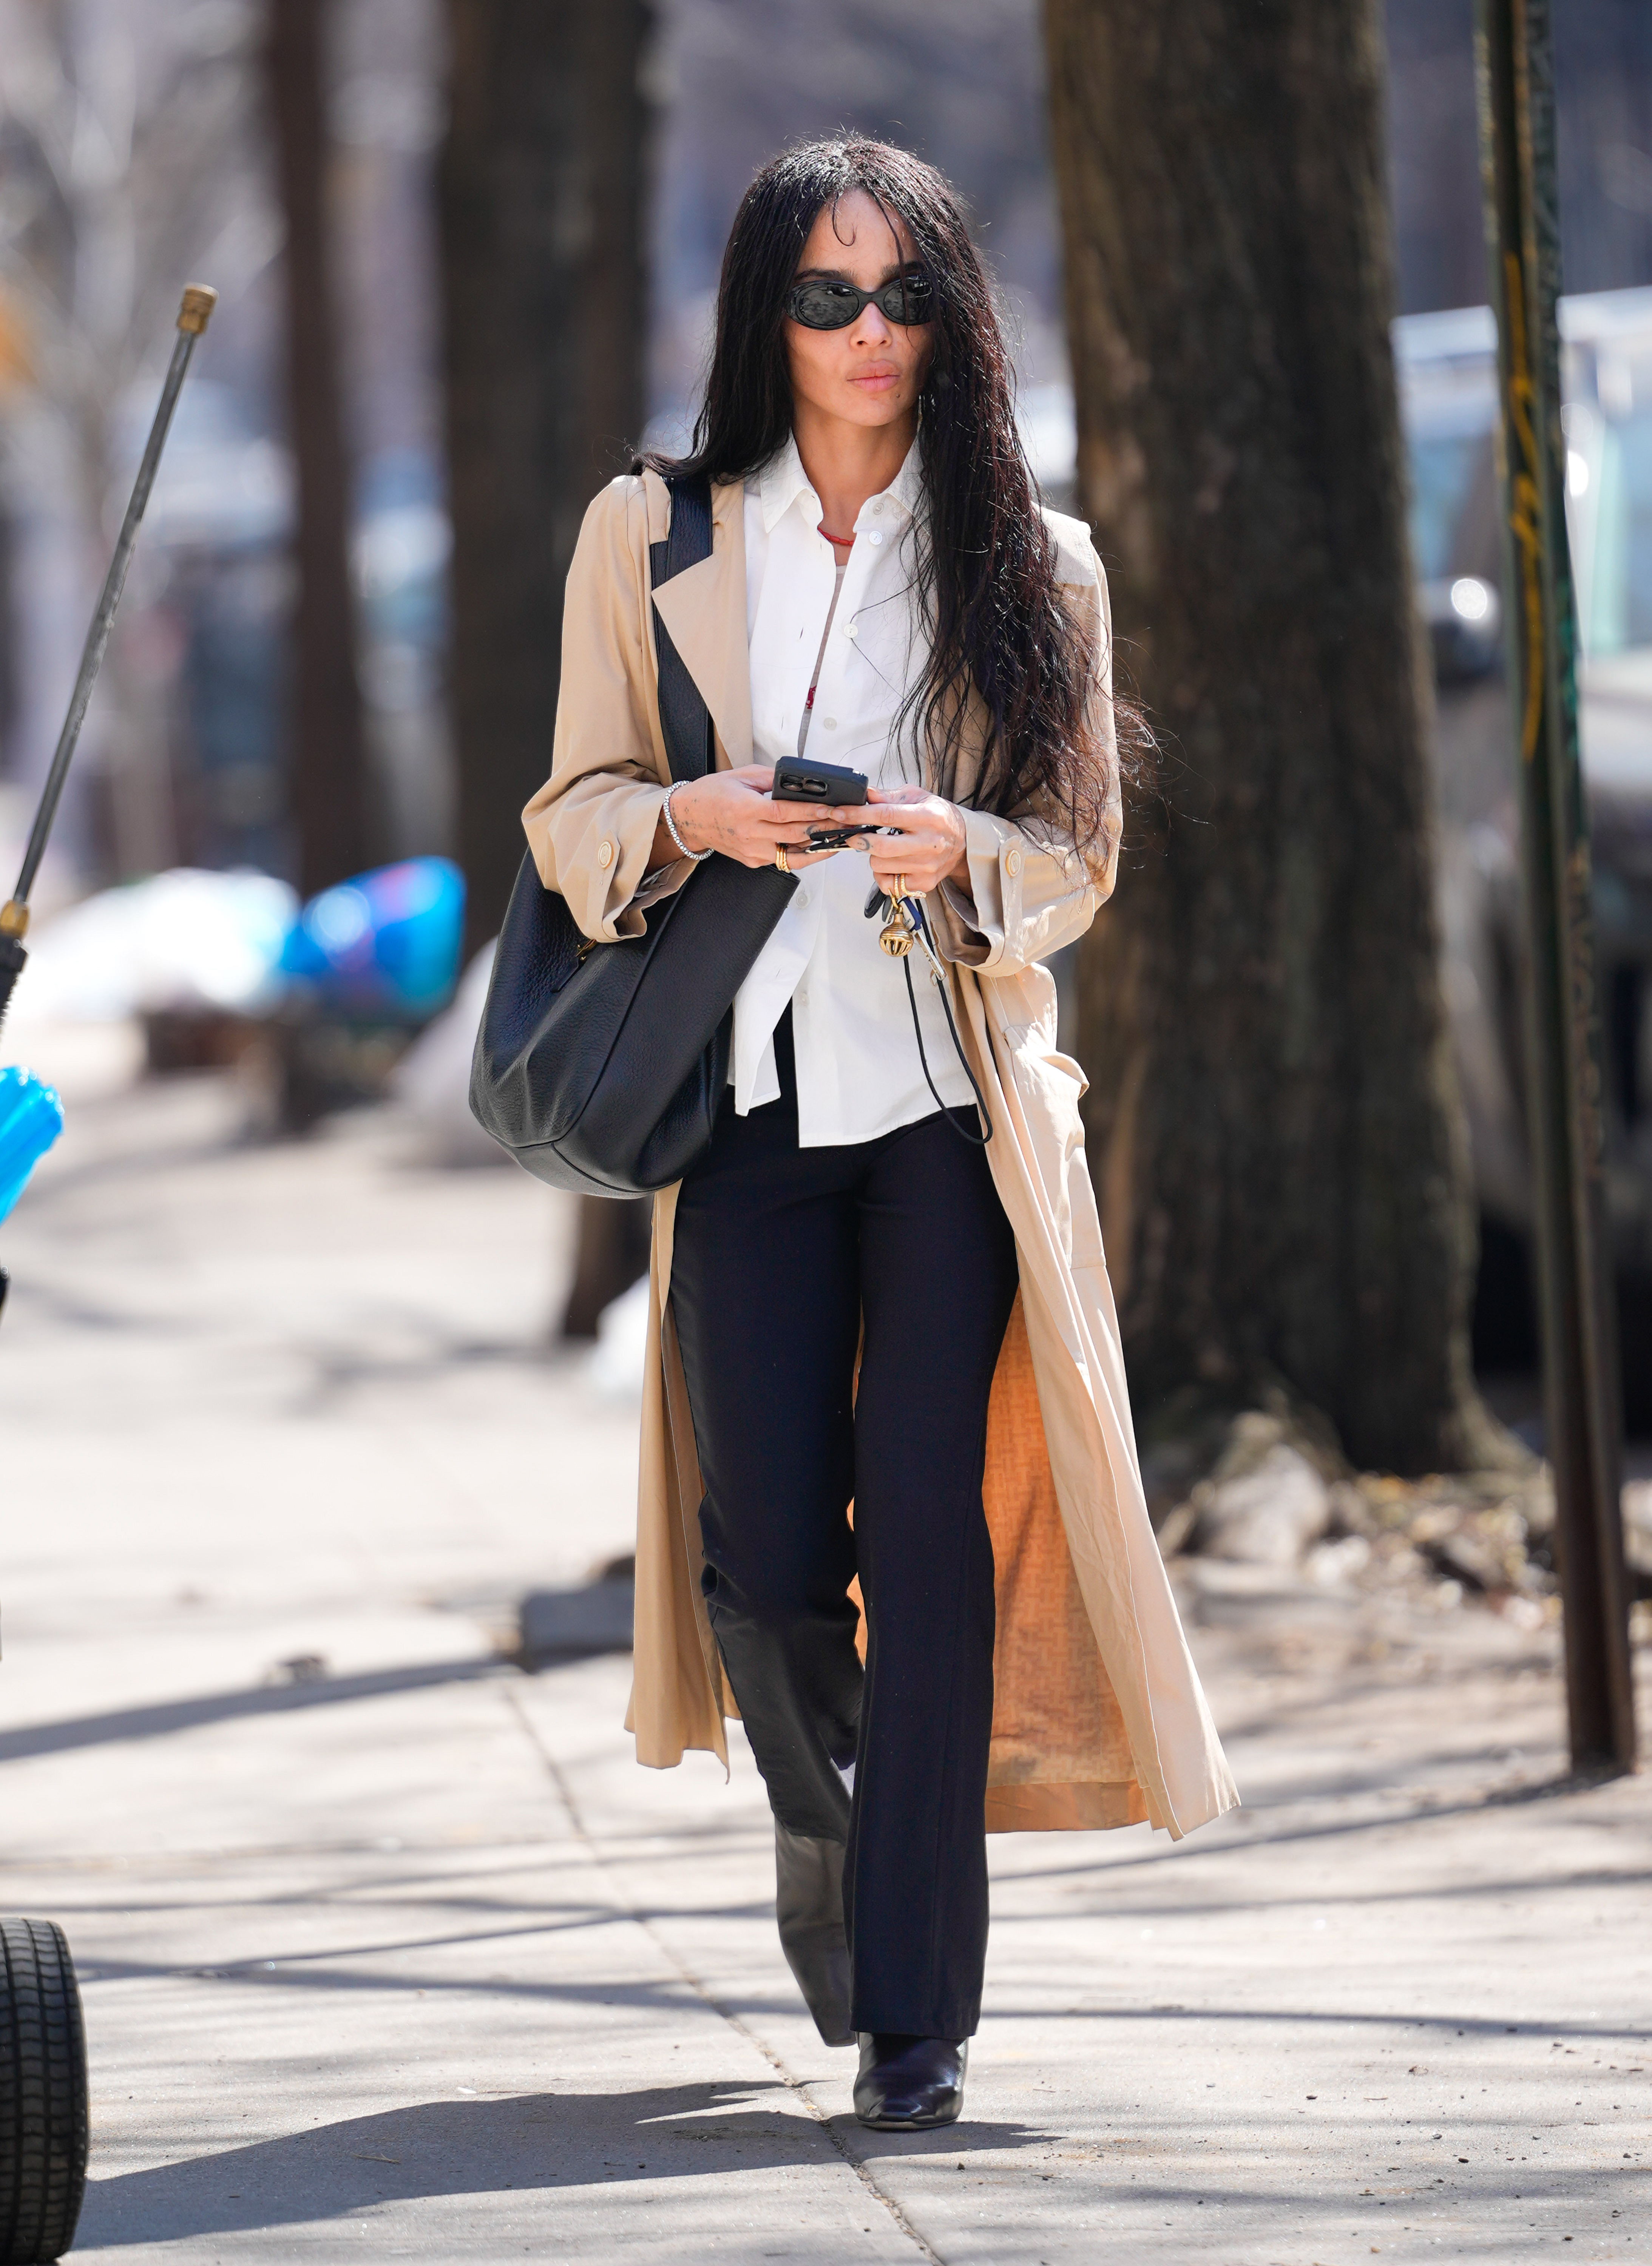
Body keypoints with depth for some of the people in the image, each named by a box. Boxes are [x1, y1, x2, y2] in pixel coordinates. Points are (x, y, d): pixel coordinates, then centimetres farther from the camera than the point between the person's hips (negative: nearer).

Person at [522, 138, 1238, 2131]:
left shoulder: (1028, 562, 7)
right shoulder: (649, 539, 8)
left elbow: (1080, 852, 8)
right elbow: (572, 817, 9)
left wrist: (961, 851, -14)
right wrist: (690, 820, -13)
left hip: (955, 1093, -1)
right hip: (750, 1093, 1)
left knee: (928, 1531, -9)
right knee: (768, 1549, -3)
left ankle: (914, 2011, -4)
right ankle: (820, 1811, 32)